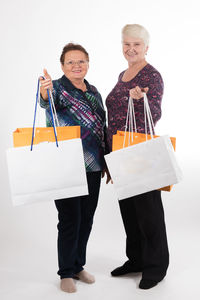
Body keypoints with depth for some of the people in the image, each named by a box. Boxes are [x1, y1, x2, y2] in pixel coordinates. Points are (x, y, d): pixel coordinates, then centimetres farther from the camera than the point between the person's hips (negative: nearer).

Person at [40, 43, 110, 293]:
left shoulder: (94, 92, 13)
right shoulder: (58, 88, -7)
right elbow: (47, 102, -31)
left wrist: (106, 161, 17)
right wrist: (44, 92, -55)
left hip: (92, 167, 6)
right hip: (66, 167, -6)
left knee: (86, 218, 13)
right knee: (70, 219, -1)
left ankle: (78, 266, 30)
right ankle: (66, 273, 16)